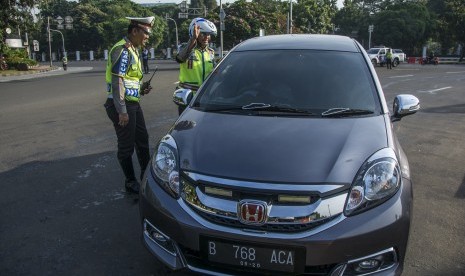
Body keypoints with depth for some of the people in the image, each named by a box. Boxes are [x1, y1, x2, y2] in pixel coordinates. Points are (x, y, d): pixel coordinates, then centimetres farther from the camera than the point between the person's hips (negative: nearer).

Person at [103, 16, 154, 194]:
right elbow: (116, 81, -21)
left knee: (142, 140, 18)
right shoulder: (123, 49, -15)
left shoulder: (133, 50, 15)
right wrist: (122, 111, -24)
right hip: (122, 105, -10)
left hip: (133, 103, 10)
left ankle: (146, 175, 33)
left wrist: (140, 90, 8)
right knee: (126, 146, 2)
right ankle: (130, 182, 16)